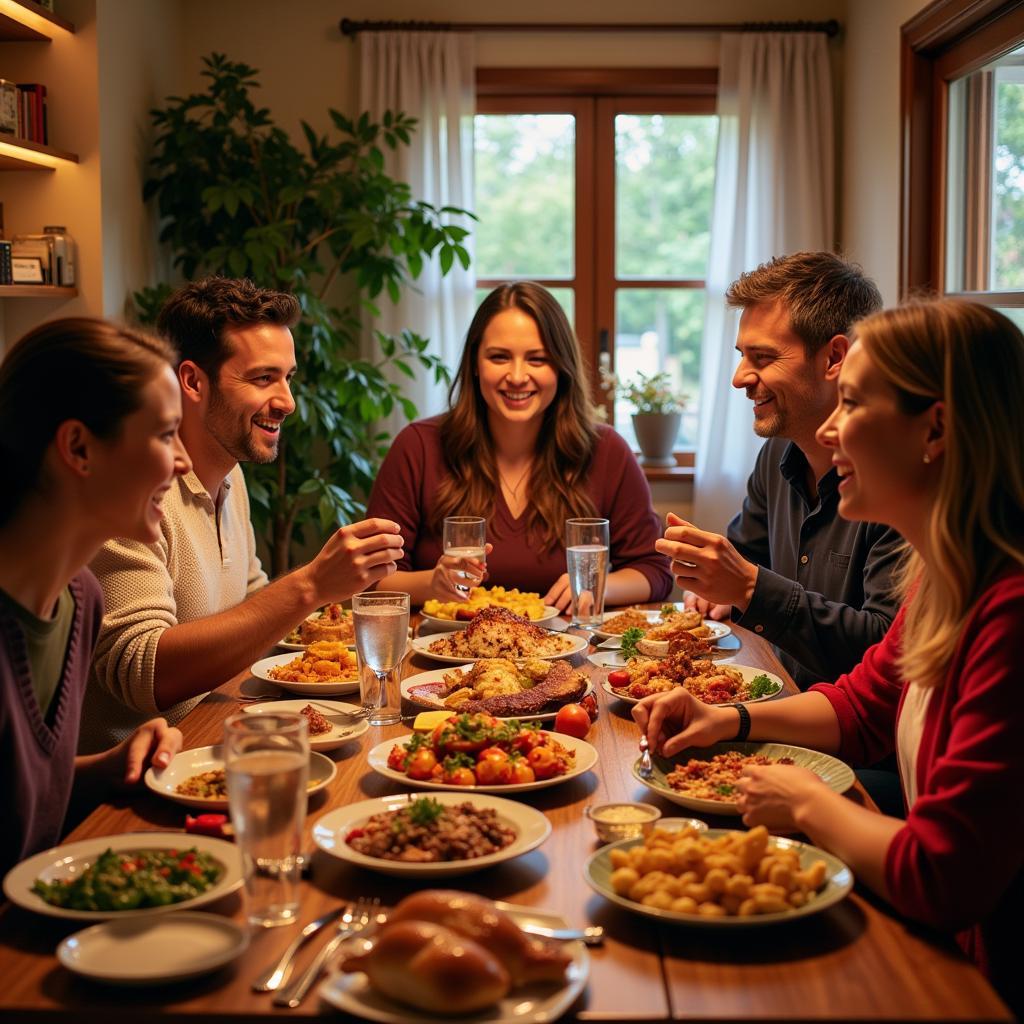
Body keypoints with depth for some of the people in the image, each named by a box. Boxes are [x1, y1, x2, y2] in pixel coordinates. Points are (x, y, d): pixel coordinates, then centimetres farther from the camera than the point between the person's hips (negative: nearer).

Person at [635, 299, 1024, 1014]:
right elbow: (864, 705, 21)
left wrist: (808, 805, -11)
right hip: (936, 946, 8)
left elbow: (939, 875, -29)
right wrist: (735, 719, 5)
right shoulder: (938, 580, 3)